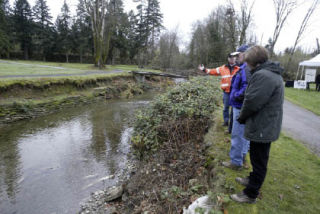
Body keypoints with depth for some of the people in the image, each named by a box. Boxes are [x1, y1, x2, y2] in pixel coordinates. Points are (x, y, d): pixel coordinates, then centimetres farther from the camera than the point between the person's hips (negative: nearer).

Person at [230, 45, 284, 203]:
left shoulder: (262, 75, -25)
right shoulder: (272, 73, 11)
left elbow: (252, 102, -26)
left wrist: (241, 118, -7)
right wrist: (244, 118, 7)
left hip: (262, 128, -10)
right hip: (267, 126, 10)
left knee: (259, 161, 5)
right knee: (258, 159, 25)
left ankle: (251, 194, 21)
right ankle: (253, 180, 44)